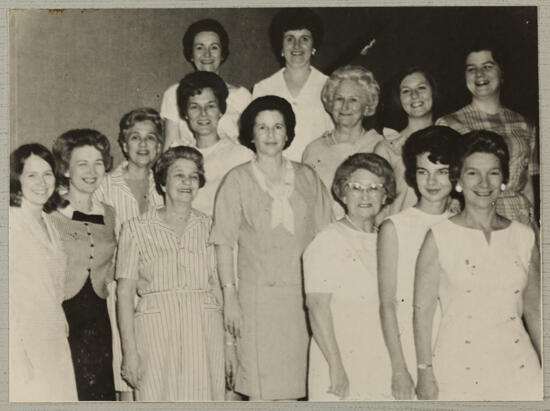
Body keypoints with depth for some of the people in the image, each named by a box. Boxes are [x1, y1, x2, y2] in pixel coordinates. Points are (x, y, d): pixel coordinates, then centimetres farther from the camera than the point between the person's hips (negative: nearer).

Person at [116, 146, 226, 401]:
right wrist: (129, 350, -6)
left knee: (204, 398, -2)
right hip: (155, 332, -2)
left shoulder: (208, 227, 10)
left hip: (204, 331, 2)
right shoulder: (136, 229, 4)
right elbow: (125, 292, 1)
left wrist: (227, 343, 3)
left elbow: (216, 287, 11)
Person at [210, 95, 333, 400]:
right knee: (262, 389, -2)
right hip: (258, 293, -2)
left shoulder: (307, 178, 11)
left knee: (292, 386, 5)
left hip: (302, 294, 3)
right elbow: (224, 243, 0)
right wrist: (229, 295, -7)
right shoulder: (238, 180, 3)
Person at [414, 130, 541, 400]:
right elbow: (423, 310, -4)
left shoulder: (524, 237, 5)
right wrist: (425, 372, -6)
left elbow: (533, 310, 10)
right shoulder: (440, 237, -5)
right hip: (459, 368, -2)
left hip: (518, 367, 3)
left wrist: (546, 367, 8)